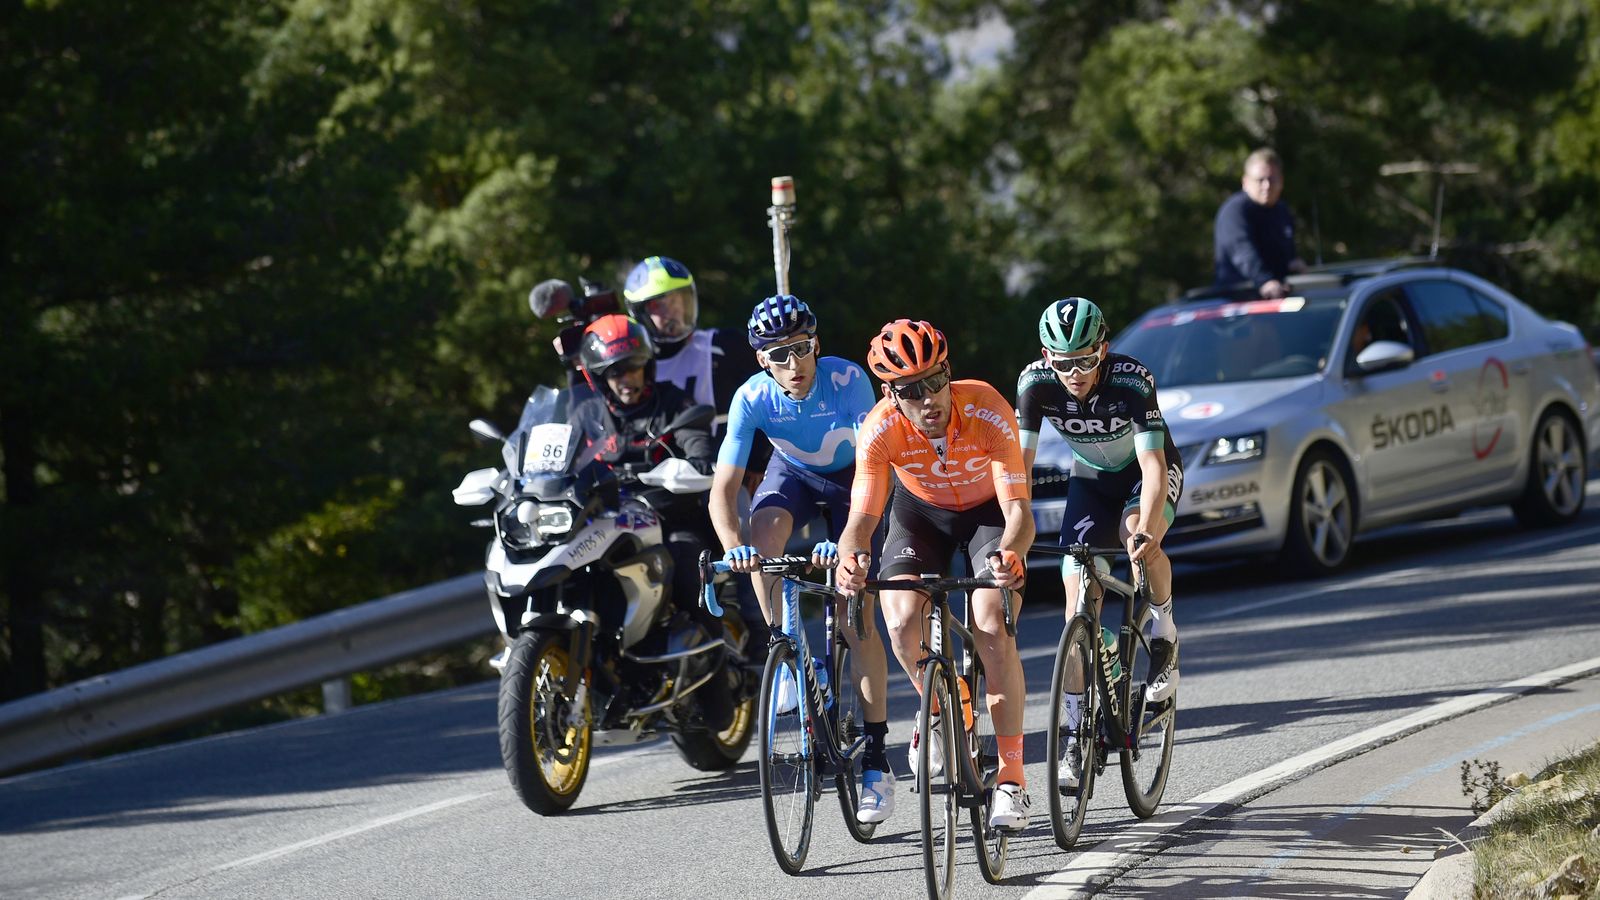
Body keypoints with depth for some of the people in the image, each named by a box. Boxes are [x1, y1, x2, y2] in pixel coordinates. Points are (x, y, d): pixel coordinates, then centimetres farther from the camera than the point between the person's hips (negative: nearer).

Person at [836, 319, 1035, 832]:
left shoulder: (987, 412, -35)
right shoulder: (881, 430, -30)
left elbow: (1018, 511, -37)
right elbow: (861, 518, -32)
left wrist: (1011, 553, -59)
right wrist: (851, 557, -56)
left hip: (989, 509, -2)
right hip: (921, 509, 2)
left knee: (991, 628, -22)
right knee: (902, 622, -21)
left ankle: (1012, 776, -12)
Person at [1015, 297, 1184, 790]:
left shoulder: (1132, 381, -34)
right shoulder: (1036, 382, -25)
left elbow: (1153, 465, -39)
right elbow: (1019, 462, -23)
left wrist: (1143, 531, -53)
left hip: (1147, 472, -3)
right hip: (1092, 479, 3)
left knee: (1140, 540, -36)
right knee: (1078, 606, -10)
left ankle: (1163, 630, -6)